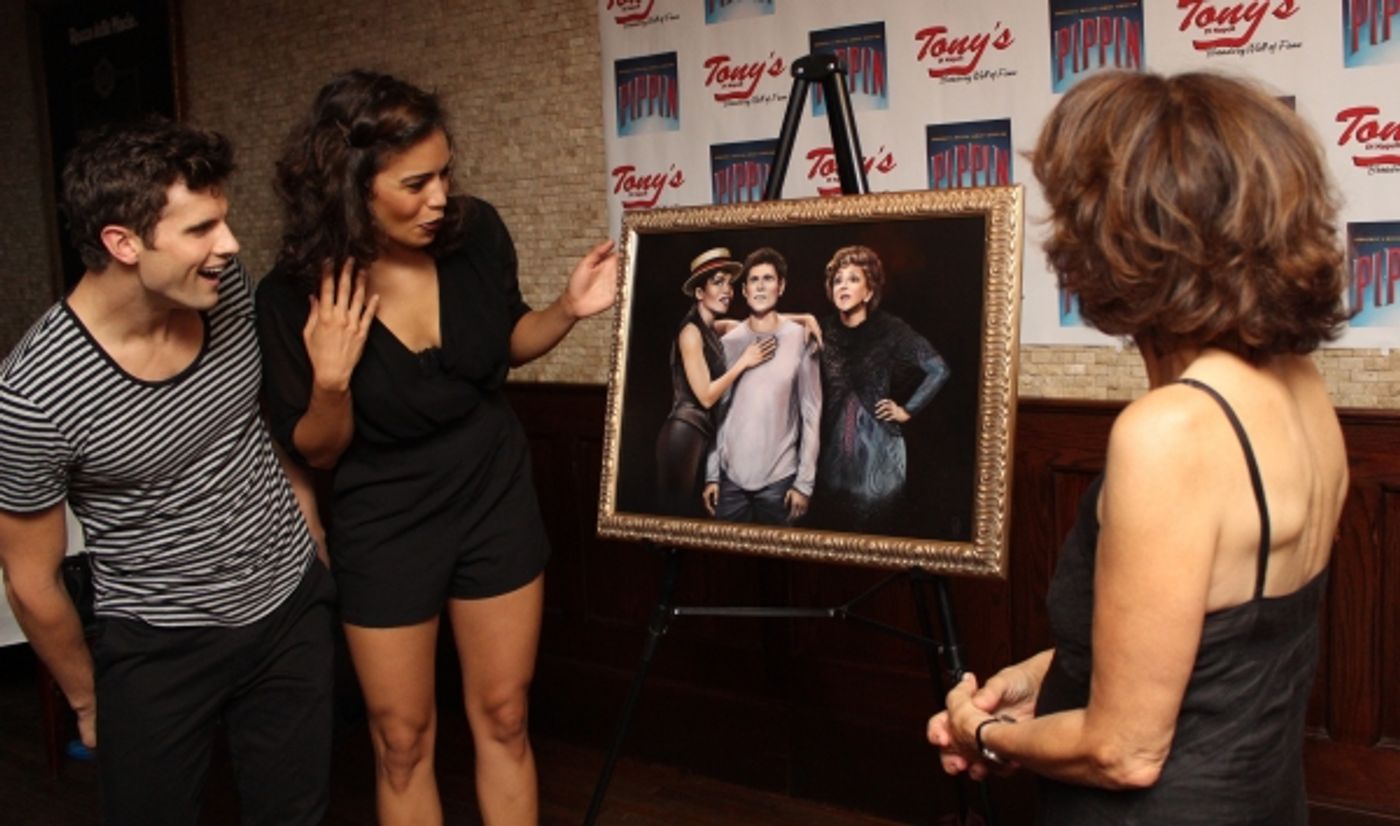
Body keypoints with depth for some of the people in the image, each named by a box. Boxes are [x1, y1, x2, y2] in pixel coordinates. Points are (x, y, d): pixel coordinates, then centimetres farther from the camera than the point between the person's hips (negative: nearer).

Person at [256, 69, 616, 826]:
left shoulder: (475, 234, -14)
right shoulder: (294, 297, -21)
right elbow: (315, 452, -10)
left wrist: (568, 310, -13)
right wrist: (330, 380, -29)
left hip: (496, 504, 2)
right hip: (384, 529, -2)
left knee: (502, 717, 15)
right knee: (402, 739, 13)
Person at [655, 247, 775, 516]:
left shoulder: (714, 331, 15)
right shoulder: (691, 331, -11)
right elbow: (706, 396, -15)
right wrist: (744, 361, -11)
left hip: (704, 434, 9)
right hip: (685, 434, -9)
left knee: (693, 514, 13)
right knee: (679, 515, -3)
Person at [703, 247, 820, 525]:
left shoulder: (800, 339, -4)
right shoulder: (728, 343, 5)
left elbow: (811, 414, -4)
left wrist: (805, 482, -8)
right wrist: (711, 475, 4)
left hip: (779, 477, -2)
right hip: (731, 475, 2)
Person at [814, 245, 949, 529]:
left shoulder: (890, 330, -5)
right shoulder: (824, 330, 4)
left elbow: (939, 370, -5)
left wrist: (908, 410, -4)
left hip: (878, 445, -3)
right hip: (834, 447, 3)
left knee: (878, 529, 3)